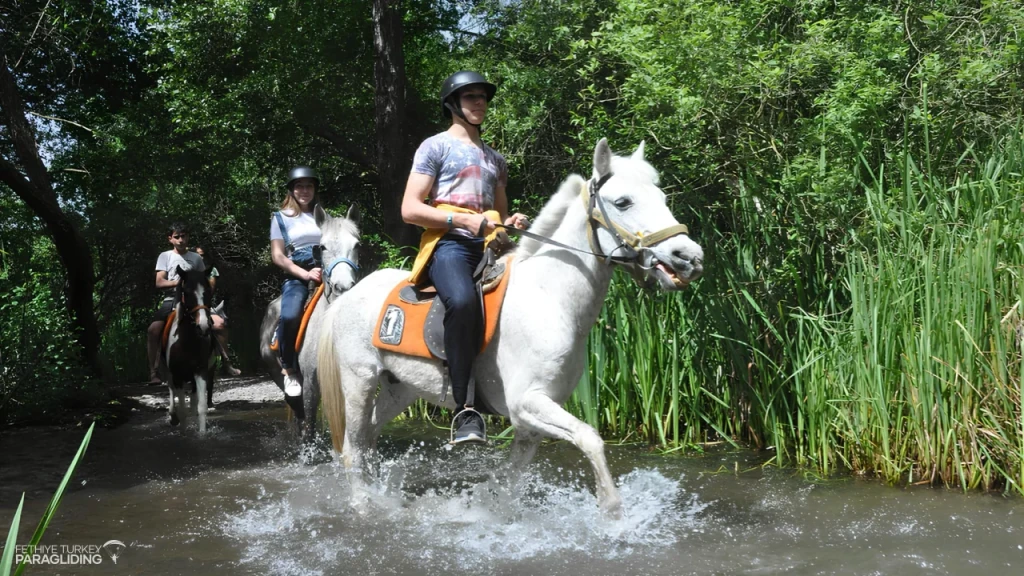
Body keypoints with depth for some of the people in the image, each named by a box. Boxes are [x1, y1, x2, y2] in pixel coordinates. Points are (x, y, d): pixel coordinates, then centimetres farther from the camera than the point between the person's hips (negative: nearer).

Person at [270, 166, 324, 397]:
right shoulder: (281, 218, 10)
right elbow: (278, 256, 1)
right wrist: (306, 274, -14)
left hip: (327, 273, 3)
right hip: (296, 277, -3)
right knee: (289, 316, -33)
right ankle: (290, 369, -14)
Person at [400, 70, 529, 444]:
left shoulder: (495, 159, 28)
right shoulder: (436, 147, 9)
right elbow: (410, 210, -1)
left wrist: (512, 222, 8)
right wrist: (464, 220, -12)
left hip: (488, 247, 7)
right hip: (449, 245, -7)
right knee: (463, 301, -37)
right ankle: (464, 408, -35)